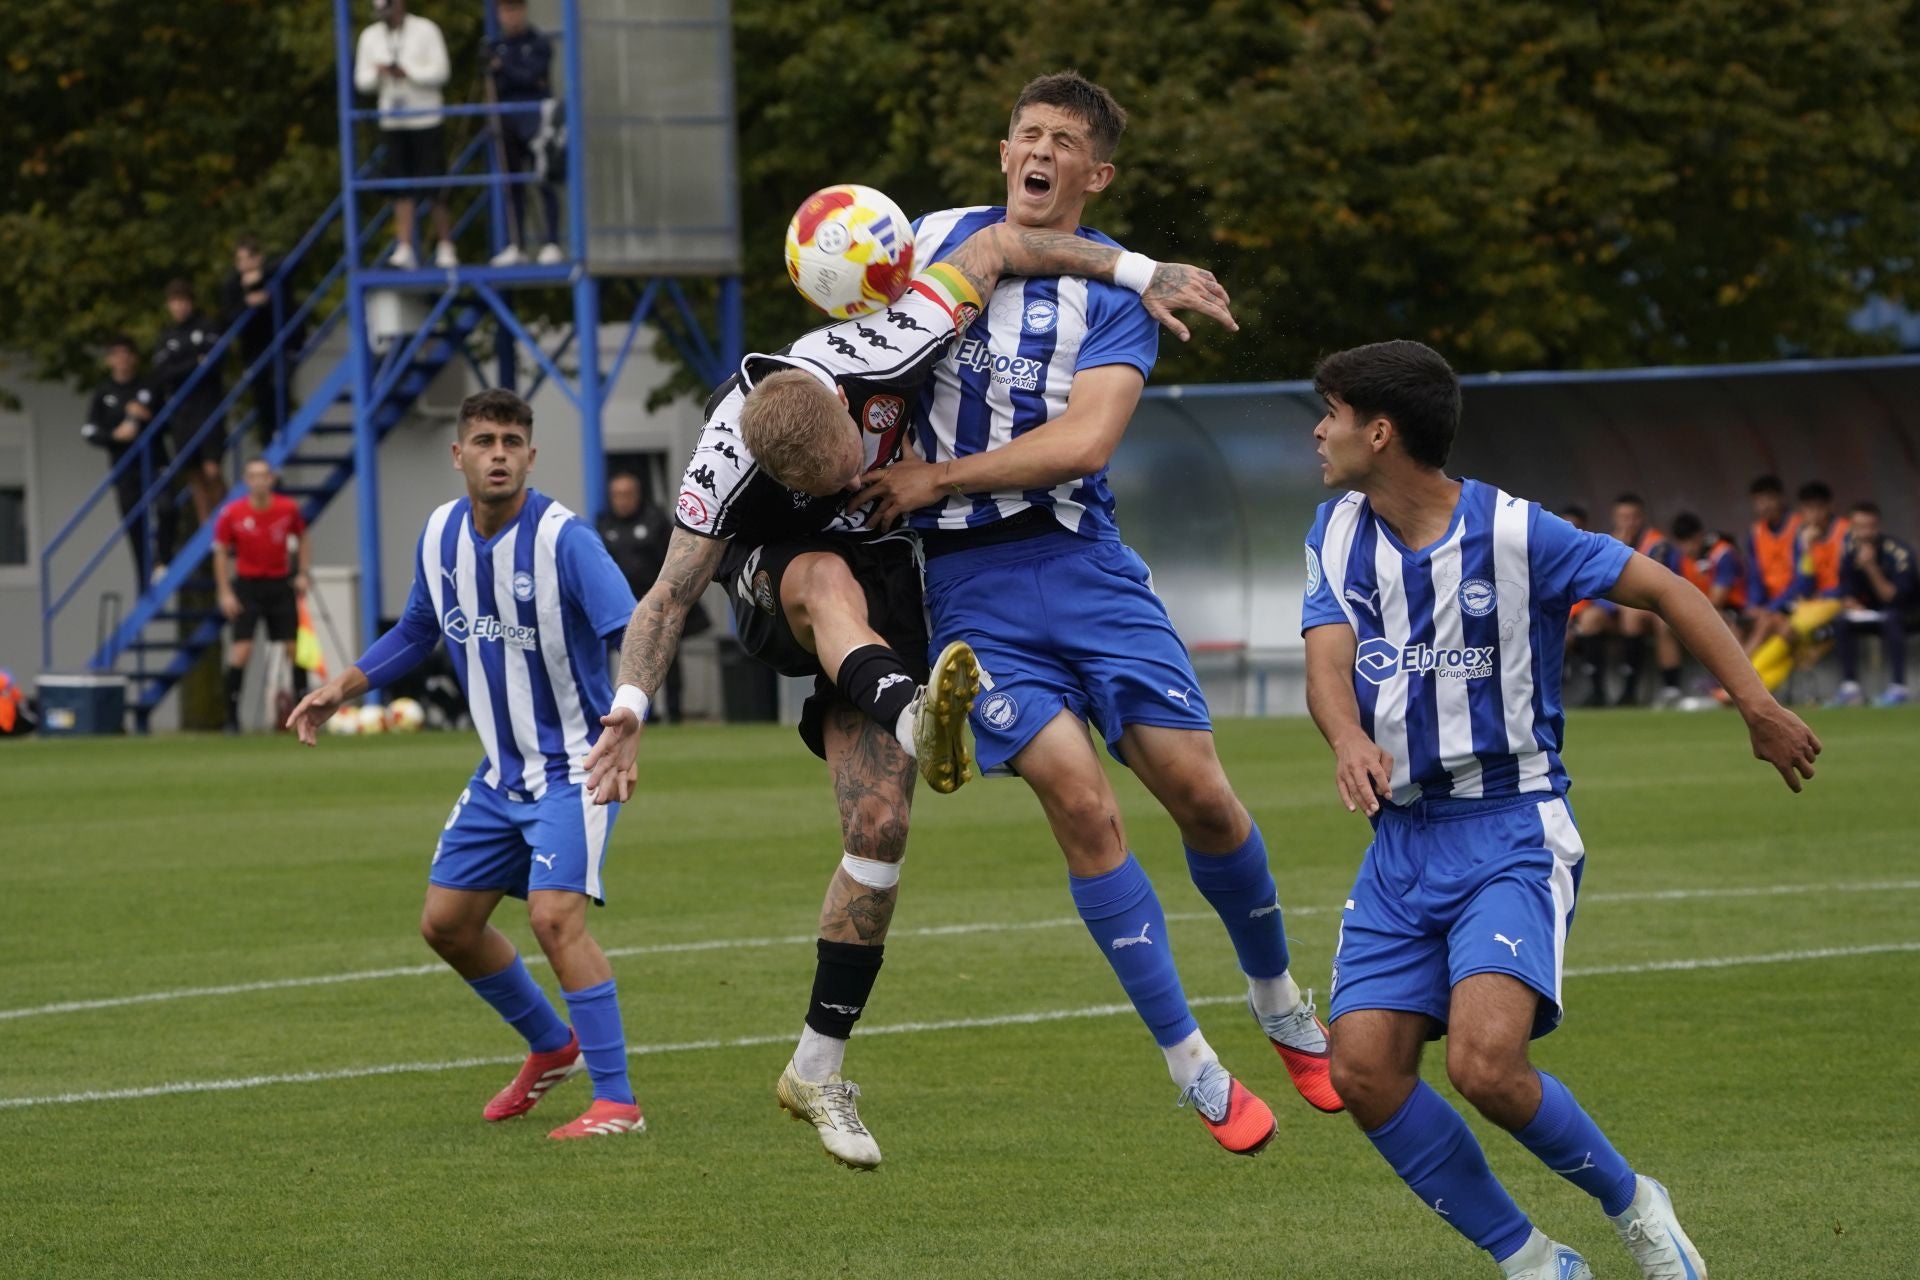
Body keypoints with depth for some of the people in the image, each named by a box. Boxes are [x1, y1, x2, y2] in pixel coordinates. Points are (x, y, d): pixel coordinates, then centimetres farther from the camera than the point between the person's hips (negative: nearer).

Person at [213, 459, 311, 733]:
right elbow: (221, 553, -1)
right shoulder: (232, 513, -10)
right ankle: (232, 717, -8)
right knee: (242, 647, -12)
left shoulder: (288, 509, -5)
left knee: (295, 646, 1)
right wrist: (225, 593, -7)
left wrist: (302, 573, 1)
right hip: (247, 584, -2)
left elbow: (303, 539, 12)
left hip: (281, 584, 2)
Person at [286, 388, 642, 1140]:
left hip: (573, 765, -8)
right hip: (501, 772, 8)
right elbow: (417, 632, 19)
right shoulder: (441, 535, 0)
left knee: (555, 915, -23)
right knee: (446, 922, 11)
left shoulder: (562, 539, -21)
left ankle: (616, 1102, -18)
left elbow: (631, 633, -33)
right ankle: (552, 1047, 35)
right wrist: (342, 688, 9)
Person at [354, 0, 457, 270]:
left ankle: (445, 248, 4)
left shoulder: (425, 30, -2)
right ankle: (404, 250, -4)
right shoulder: (371, 37, 11)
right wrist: (377, 74, -12)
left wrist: (407, 72, -20)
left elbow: (440, 72, -8)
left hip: (426, 121, -3)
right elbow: (361, 81, 9)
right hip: (392, 123, 3)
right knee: (401, 190, -2)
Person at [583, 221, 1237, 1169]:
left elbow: (993, 248, -15)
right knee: (831, 578, -40)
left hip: (883, 584, 2)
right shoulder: (727, 466, -32)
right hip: (772, 582, -2)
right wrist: (631, 707, -37)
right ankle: (917, 723, -67)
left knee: (880, 826, -10)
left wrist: (1136, 272, -16)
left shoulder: (882, 354, -29)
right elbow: (670, 597, -23)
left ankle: (816, 1073, -4)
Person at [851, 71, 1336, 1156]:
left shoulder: (1118, 289, 0)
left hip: (1081, 558, 0)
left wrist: (938, 477, -14)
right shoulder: (942, 240, 9)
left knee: (1197, 786, -5)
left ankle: (1280, 997, 23)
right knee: (1080, 799, -14)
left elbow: (1084, 439, -13)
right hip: (966, 584, 0)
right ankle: (1191, 1064, -6)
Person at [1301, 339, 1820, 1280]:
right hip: (1401, 841, 6)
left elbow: (1662, 590, -2)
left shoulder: (1512, 532, -10)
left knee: (1485, 1062, -24)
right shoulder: (1337, 534, 6)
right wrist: (1348, 739, -30)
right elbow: (1327, 662, -7)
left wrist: (1757, 707, -7)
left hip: (1512, 831, -6)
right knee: (1363, 1072, -9)